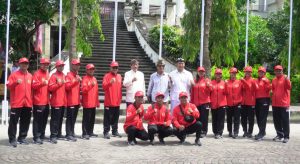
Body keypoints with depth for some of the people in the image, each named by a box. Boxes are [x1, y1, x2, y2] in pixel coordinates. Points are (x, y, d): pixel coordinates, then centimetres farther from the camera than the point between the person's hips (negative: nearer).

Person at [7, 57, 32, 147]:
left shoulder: (30, 76, 14)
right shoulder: (14, 74, 0)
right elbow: (8, 86, -6)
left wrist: (31, 99, 11)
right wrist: (16, 82, -23)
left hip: (28, 103, 5)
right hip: (16, 103, -5)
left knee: (25, 121, 8)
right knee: (13, 121, -4)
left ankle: (22, 138, 18)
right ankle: (12, 139, 0)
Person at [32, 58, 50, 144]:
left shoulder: (47, 74, 16)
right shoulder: (37, 74, -7)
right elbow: (34, 85, -16)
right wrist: (42, 83, -28)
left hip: (46, 101, 8)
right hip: (38, 101, -8)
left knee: (44, 119, 12)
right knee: (37, 120, -6)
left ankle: (42, 135, 21)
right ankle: (36, 137, -4)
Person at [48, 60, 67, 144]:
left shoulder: (63, 75, 16)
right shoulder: (54, 76, -7)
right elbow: (50, 88, -16)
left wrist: (64, 83, 8)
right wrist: (59, 83, -21)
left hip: (63, 101, 8)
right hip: (56, 101, -8)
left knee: (60, 118, 14)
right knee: (55, 119, -9)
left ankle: (58, 134, 24)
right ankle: (53, 136, -8)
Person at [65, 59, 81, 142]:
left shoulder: (77, 76, 18)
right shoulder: (68, 75, -7)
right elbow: (67, 87, -18)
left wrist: (79, 97, 15)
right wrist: (76, 81, -24)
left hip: (76, 101, 8)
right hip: (70, 101, -8)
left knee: (74, 118, 12)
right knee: (70, 118, -7)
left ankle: (72, 133, 19)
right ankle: (68, 135, -5)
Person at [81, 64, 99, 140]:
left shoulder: (94, 79, 15)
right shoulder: (85, 78, -6)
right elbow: (83, 90, -16)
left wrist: (97, 102, 16)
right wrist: (91, 85, -28)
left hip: (93, 103, 7)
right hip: (87, 103, -7)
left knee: (92, 119, 12)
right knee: (86, 119, -5)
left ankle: (90, 132, 20)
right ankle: (85, 133, -4)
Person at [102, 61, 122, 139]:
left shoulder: (119, 76, 14)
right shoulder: (107, 76, -4)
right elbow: (104, 86, -13)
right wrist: (110, 82, -29)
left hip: (117, 101, 5)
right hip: (109, 101, -5)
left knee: (116, 117, 11)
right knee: (107, 117, -3)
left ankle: (115, 131, 19)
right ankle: (106, 132, 0)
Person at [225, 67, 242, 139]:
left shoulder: (239, 82, 3)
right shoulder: (227, 82, 5)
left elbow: (242, 91, 3)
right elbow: (225, 92, 0)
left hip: (237, 103, -1)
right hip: (229, 103, 2)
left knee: (236, 119, -3)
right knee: (229, 119, 9)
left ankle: (235, 133, -1)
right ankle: (230, 132, 20)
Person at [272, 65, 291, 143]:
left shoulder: (285, 79, -5)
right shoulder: (274, 80, 13)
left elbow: (289, 87, -20)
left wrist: (286, 79, -33)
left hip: (284, 103, -7)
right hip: (275, 104, 7)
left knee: (285, 121, -3)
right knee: (276, 121, 12)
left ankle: (286, 137, 0)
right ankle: (279, 135, 22)